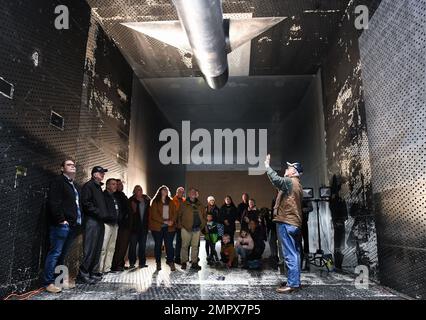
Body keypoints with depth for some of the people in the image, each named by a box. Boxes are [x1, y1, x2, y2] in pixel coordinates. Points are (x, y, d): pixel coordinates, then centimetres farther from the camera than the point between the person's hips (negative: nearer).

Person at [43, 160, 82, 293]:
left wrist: (80, 220, 12)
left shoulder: (75, 186, 23)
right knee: (55, 253, -4)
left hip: (73, 225, 8)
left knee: (63, 254, 12)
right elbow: (54, 202, -13)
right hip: (62, 224, -8)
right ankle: (49, 283, 3)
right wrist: (61, 219, -17)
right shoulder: (58, 181, -2)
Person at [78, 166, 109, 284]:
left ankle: (94, 272, 19)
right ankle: (83, 274, 0)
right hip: (92, 220, -9)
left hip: (100, 221, 9)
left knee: (97, 249, 11)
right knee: (89, 249, -8)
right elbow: (86, 203, -16)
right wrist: (98, 212, -17)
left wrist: (105, 214, 9)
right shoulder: (88, 185, -5)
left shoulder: (99, 187, 22)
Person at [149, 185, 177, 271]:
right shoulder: (155, 202, 3)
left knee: (169, 245, -3)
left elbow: (175, 213, 7)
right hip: (157, 227, -2)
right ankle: (158, 263, 15)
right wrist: (164, 221, -15)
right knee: (158, 245, 6)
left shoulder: (171, 202, 14)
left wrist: (172, 221, -12)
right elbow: (154, 214, -8)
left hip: (169, 227, 2)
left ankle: (171, 262, 1)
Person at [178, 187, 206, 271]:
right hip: (186, 229, -4)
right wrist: (181, 225, -7)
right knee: (185, 245, 2)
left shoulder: (200, 205, 12)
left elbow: (204, 215, 18)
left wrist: (202, 224, 8)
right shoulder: (184, 204, -1)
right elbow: (179, 215, -2)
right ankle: (184, 262, 13)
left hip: (197, 229, 4)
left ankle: (194, 263, 16)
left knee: (195, 246, 9)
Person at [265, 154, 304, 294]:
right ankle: (295, 281, 19)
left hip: (286, 223, -10)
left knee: (290, 254, -8)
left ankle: (292, 283, -5)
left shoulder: (290, 182, -10)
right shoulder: (297, 185, 21)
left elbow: (276, 179, -28)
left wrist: (267, 166, -16)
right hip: (295, 223, 10)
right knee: (295, 253, 12)